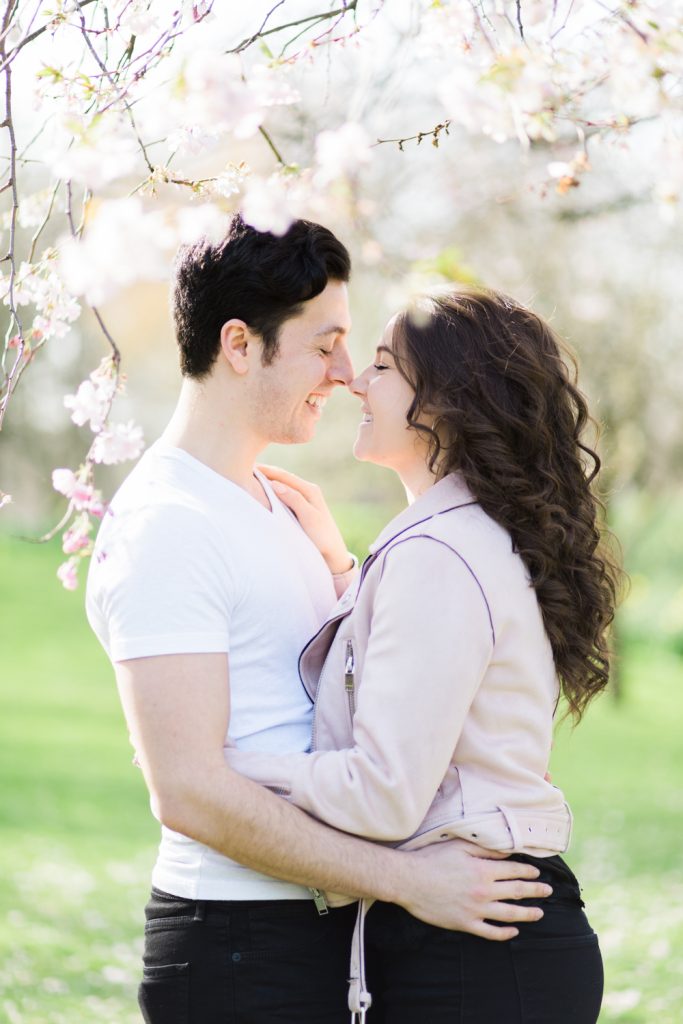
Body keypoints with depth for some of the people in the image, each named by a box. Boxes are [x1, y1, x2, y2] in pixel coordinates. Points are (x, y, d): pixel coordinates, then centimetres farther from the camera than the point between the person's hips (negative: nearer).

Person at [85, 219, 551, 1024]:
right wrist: (405, 879, -23)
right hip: (243, 949, -9)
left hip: (320, 925, 9)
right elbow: (188, 790, -24)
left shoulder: (264, 499, 15)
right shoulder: (164, 527, -17)